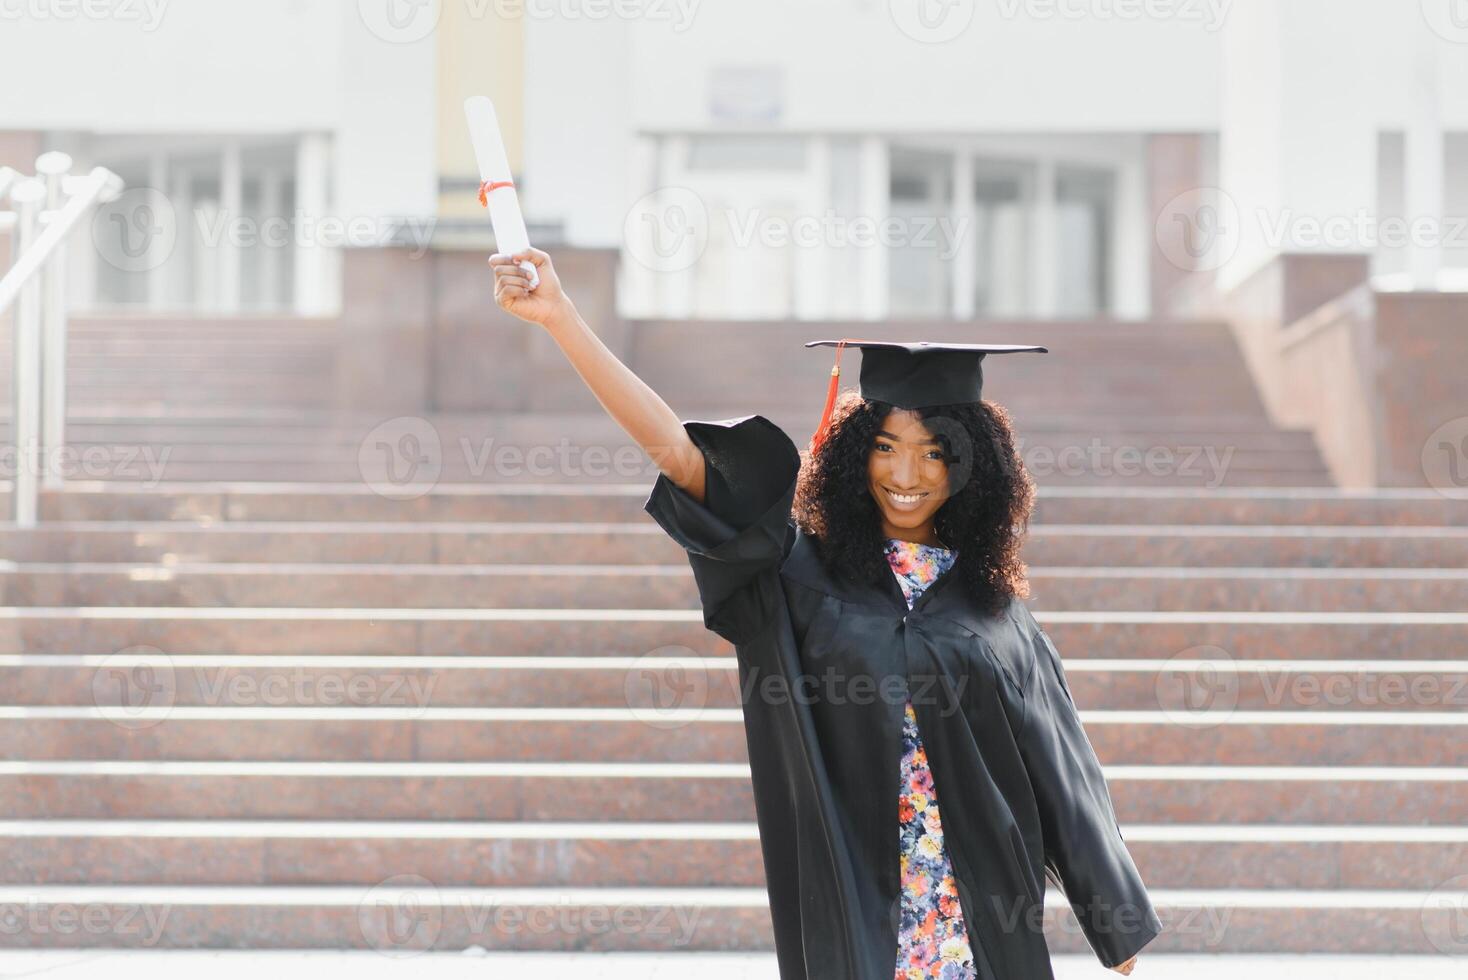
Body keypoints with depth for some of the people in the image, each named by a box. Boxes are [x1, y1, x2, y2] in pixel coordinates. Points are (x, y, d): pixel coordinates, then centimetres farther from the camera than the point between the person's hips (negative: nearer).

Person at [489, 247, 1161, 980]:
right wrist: (559, 317, -17)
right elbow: (672, 447, -8)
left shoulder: (990, 600, 5)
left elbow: (1055, 764, 10)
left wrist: (1116, 919, 14)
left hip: (982, 919, 1)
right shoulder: (801, 574, 1)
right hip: (852, 917, -1)